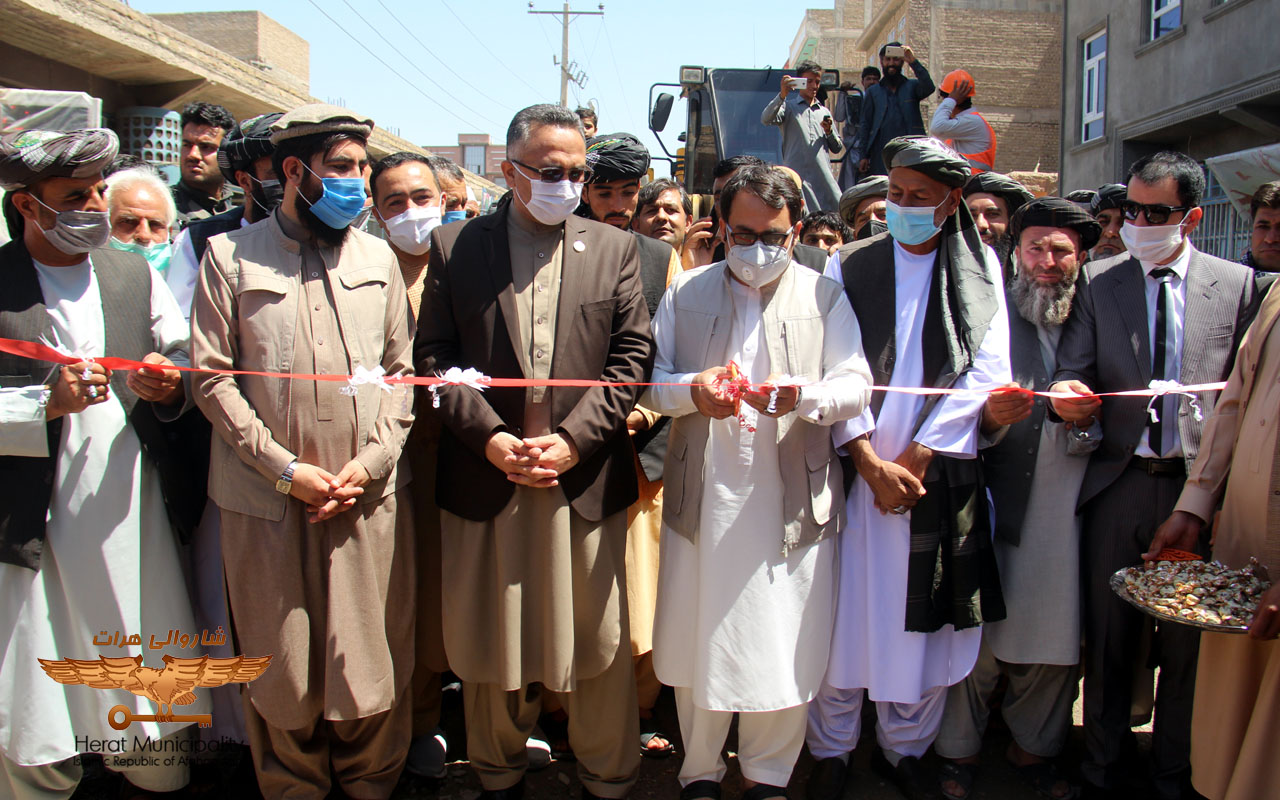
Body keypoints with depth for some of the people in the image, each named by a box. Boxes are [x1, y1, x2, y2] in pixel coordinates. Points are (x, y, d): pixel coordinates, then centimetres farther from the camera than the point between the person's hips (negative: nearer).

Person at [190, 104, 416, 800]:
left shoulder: (377, 257, 11)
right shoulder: (229, 256, 3)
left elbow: (400, 370, 10)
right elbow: (212, 378, -2)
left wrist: (371, 462, -4)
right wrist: (286, 469, -9)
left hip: (369, 498, 2)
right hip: (268, 502, -1)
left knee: (373, 666, 6)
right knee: (281, 669, 8)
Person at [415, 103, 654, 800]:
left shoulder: (615, 249, 7)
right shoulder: (453, 247, 6)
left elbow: (631, 356, 1)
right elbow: (433, 356, 1)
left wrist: (572, 439, -10)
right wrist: (490, 437, -12)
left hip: (587, 477, 0)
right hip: (485, 477, 0)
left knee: (597, 641, 9)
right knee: (491, 642, 13)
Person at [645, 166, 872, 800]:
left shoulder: (824, 295, 7)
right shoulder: (685, 293, 10)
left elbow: (857, 385, -2)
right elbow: (650, 381, 4)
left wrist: (802, 395, -23)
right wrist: (692, 390, -18)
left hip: (794, 502, -1)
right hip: (704, 499, 1)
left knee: (786, 648, 6)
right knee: (699, 643, 9)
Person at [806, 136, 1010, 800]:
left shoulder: (980, 270, 7)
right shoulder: (848, 265, 4)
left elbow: (984, 373, 0)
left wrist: (915, 459, -8)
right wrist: (872, 464, -12)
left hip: (941, 475, 1)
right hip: (856, 468, -1)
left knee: (925, 620, 8)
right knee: (843, 615, 4)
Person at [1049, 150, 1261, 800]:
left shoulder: (1237, 285, 4)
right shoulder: (1097, 283, 5)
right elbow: (1073, 375, 1)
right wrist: (1068, 396, -23)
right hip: (1119, 482, 1)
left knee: (1190, 638, 9)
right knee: (1108, 635, 10)